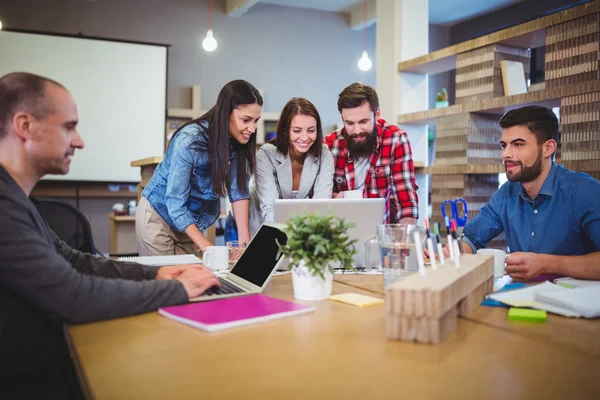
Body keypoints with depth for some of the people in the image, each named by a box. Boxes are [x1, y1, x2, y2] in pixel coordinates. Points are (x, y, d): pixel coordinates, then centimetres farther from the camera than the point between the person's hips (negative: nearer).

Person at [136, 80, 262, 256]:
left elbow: (238, 190, -11)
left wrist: (245, 240, -21)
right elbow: (175, 205, -28)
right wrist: (208, 248, -35)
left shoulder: (239, 141, -13)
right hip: (160, 215, -5)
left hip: (193, 221, 5)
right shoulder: (190, 141, -28)